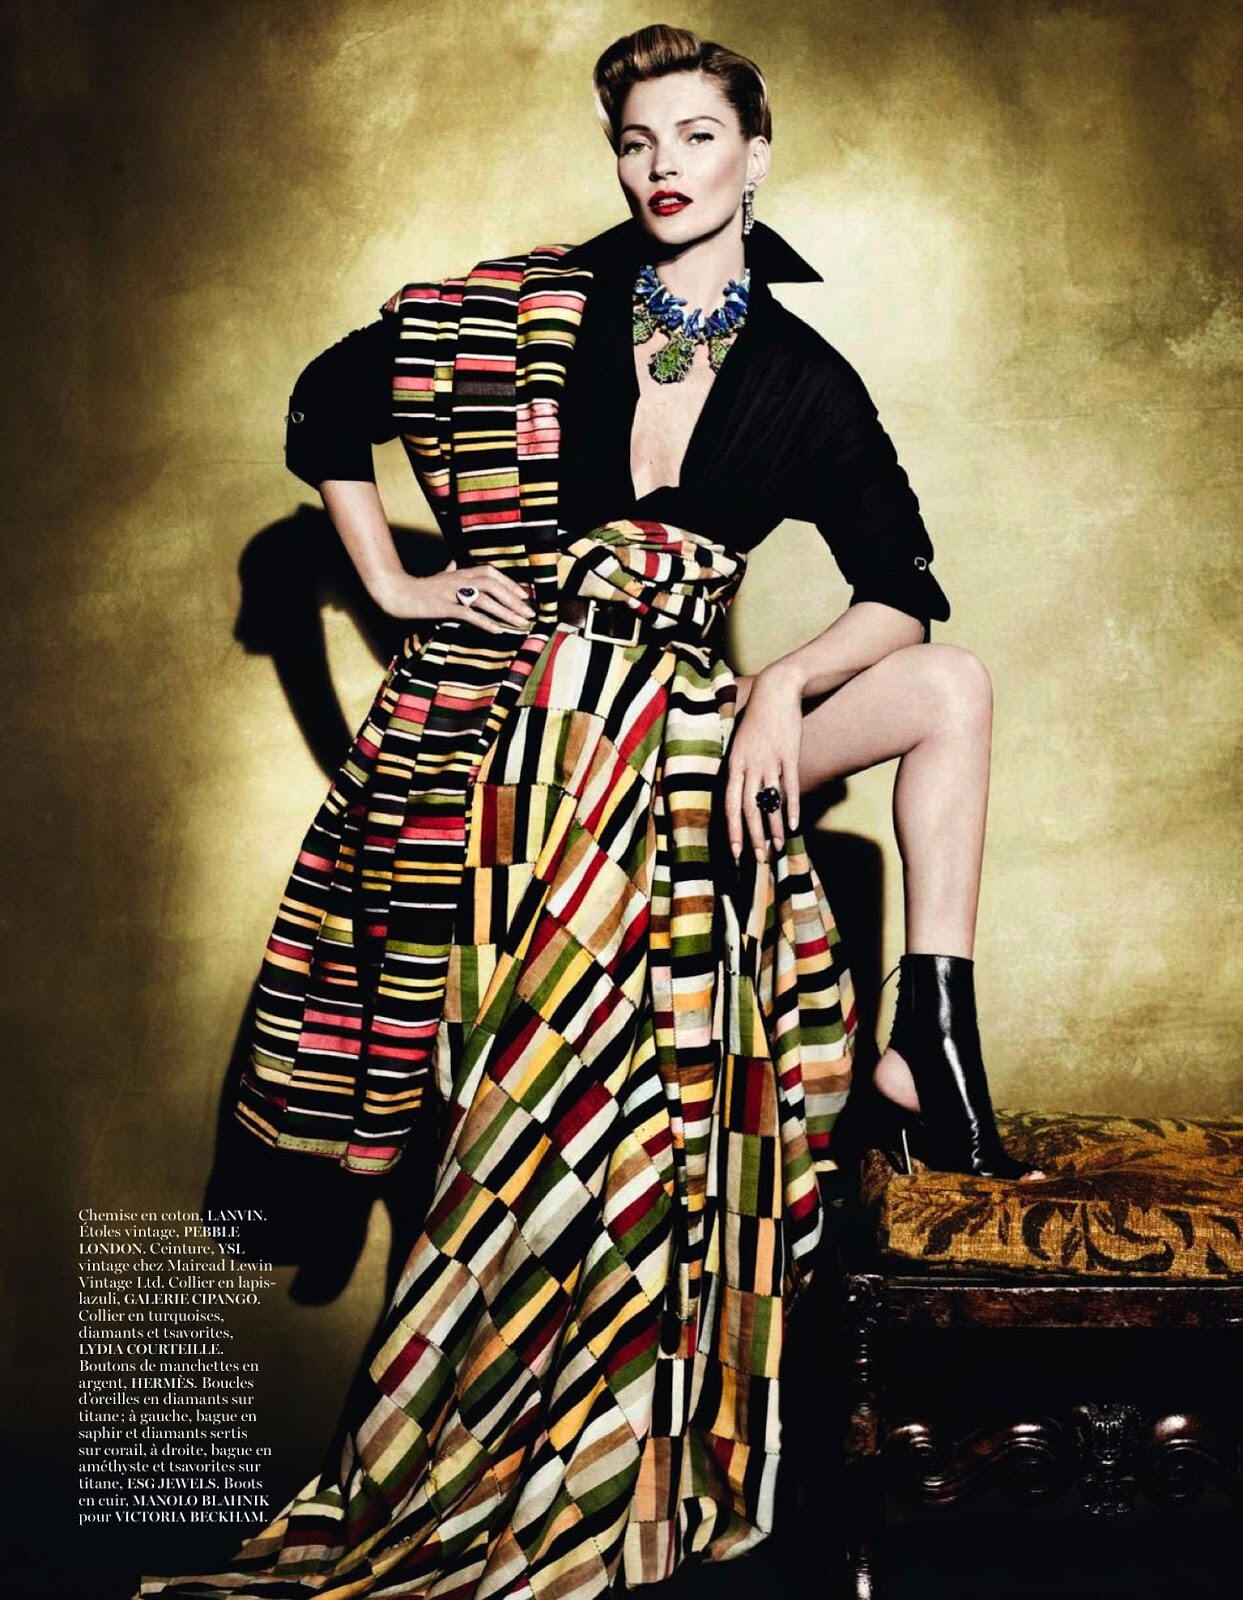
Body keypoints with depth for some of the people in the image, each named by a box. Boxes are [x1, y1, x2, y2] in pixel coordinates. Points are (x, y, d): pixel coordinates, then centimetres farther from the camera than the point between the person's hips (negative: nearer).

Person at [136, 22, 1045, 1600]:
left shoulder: (803, 382, 5)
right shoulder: (523, 312, 0)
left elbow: (901, 588, -1)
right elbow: (323, 411, 10)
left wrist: (783, 687, -18)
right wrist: (396, 587, 2)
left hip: (677, 732, 3)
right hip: (497, 722, -3)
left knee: (954, 683, -14)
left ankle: (929, 1062, -16)